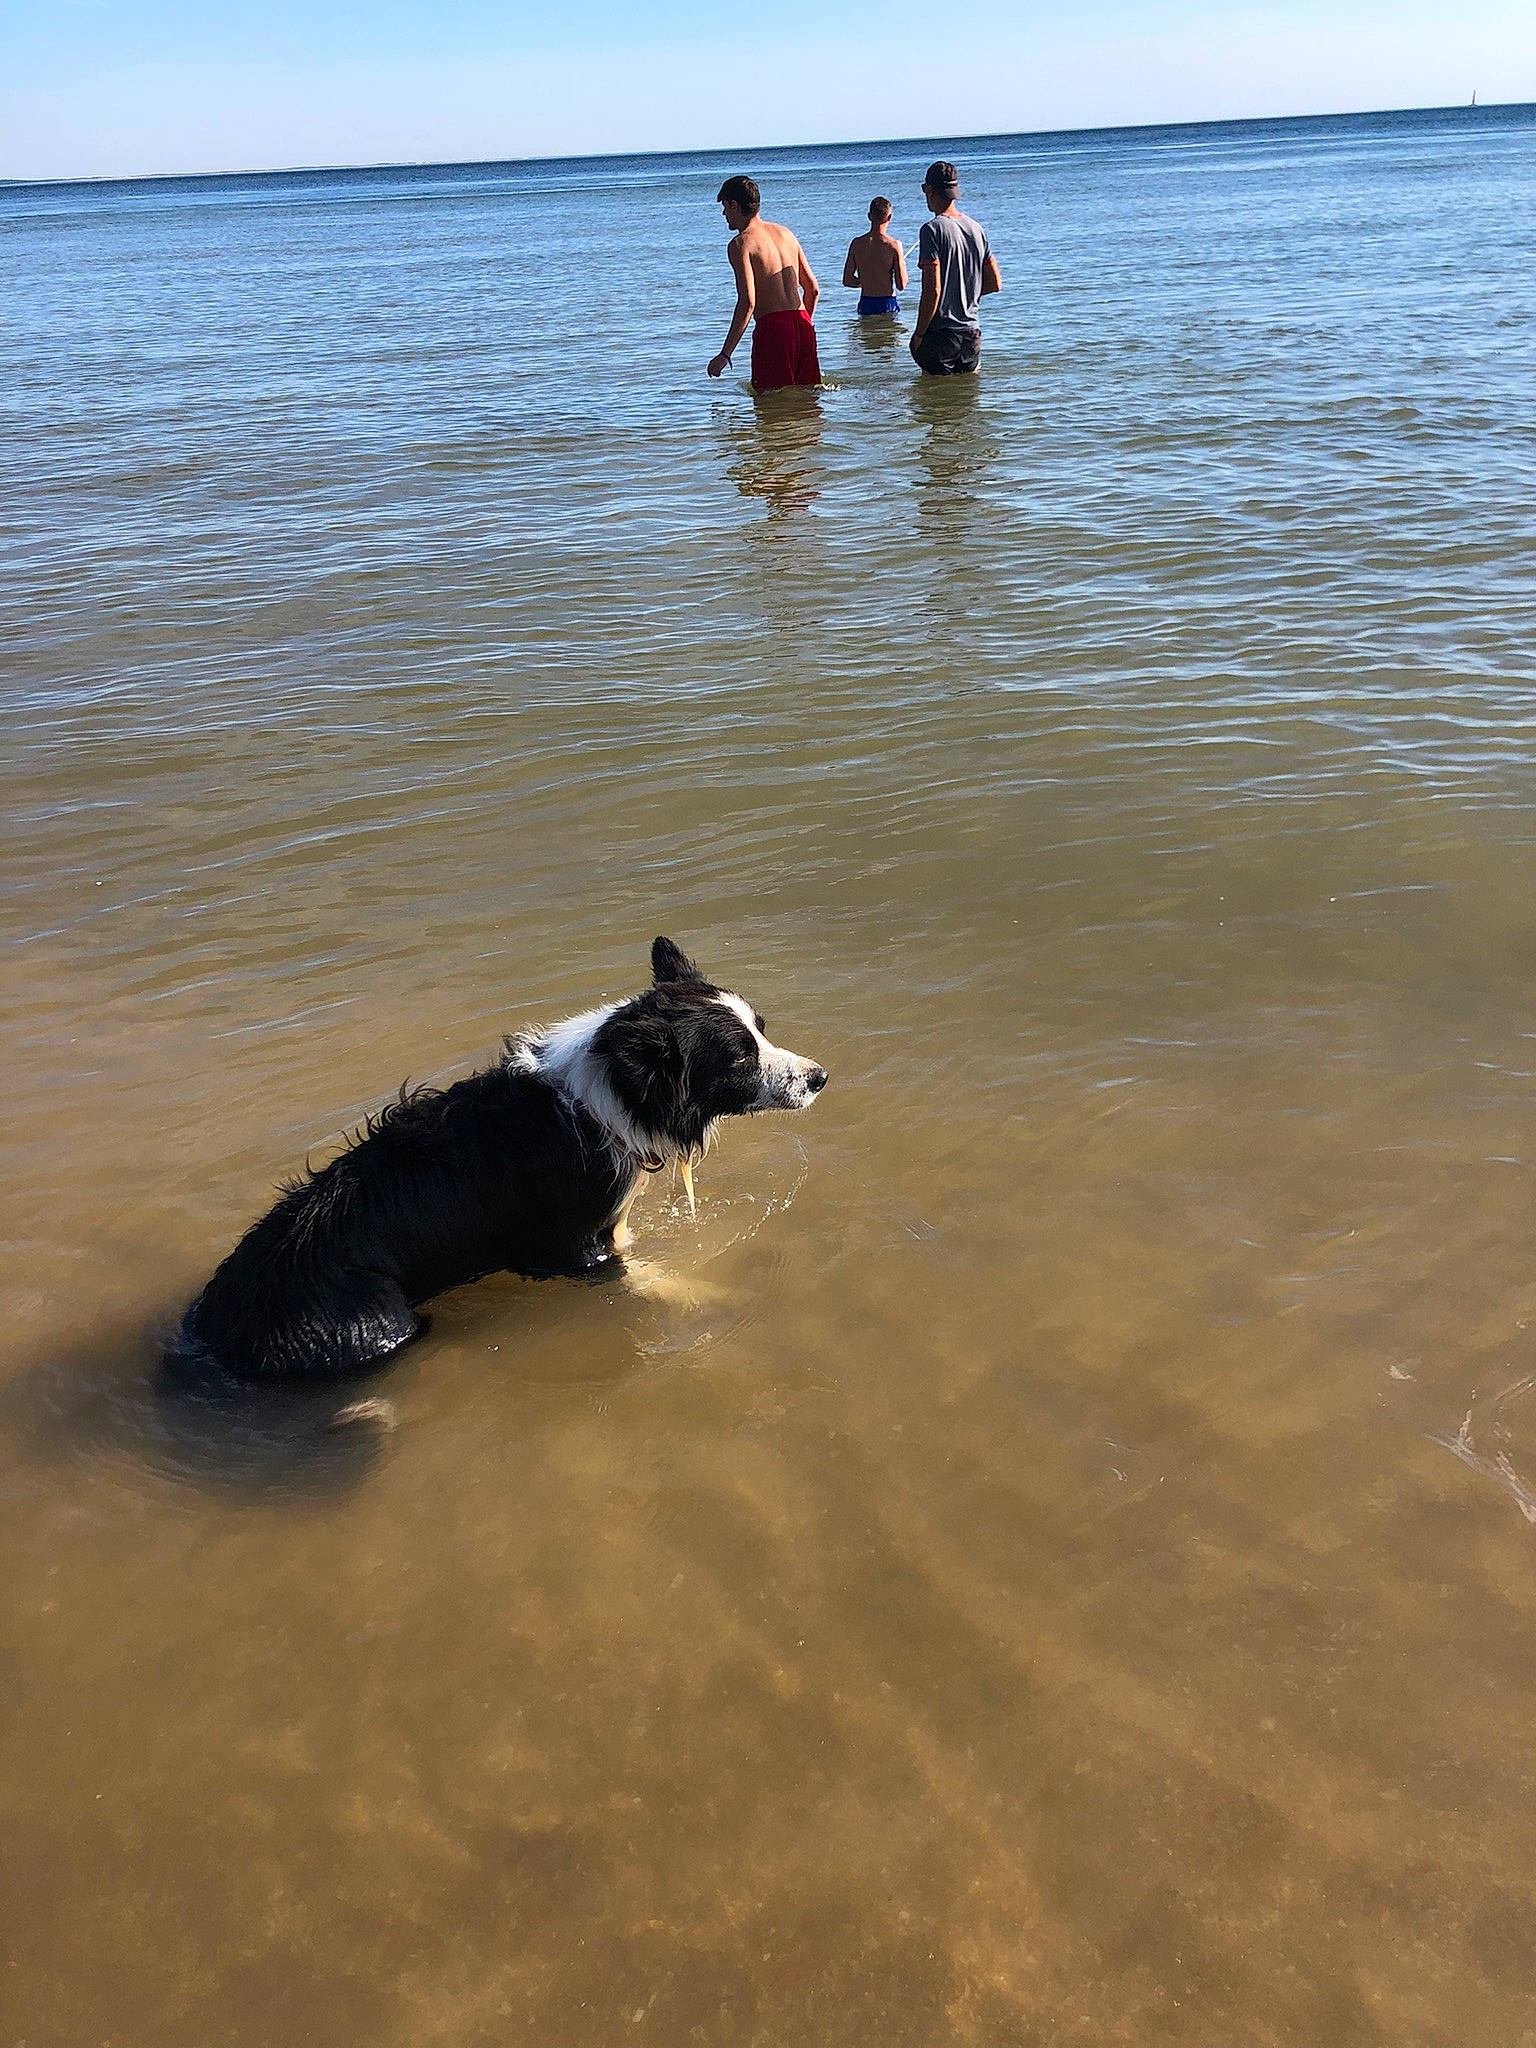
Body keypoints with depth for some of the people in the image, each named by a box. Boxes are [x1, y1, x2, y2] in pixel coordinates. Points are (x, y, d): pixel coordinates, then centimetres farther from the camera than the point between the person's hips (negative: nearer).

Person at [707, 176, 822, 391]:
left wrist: (725, 354, -14)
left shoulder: (741, 244, -6)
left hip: (771, 327, -7)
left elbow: (747, 303, -16)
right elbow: (813, 289, 19)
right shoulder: (785, 233, 17)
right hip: (803, 324, 7)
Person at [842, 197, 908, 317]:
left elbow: (847, 280, 5)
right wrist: (903, 265, 14)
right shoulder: (894, 245, -8)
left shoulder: (857, 243, 2)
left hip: (866, 304, 3)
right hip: (888, 303, -3)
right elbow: (901, 286, -7)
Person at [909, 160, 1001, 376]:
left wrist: (918, 335, -11)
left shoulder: (933, 229, -13)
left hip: (940, 334, -7)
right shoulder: (976, 228, 10)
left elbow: (932, 290, -19)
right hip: (971, 332, 7)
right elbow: (995, 284, 13)